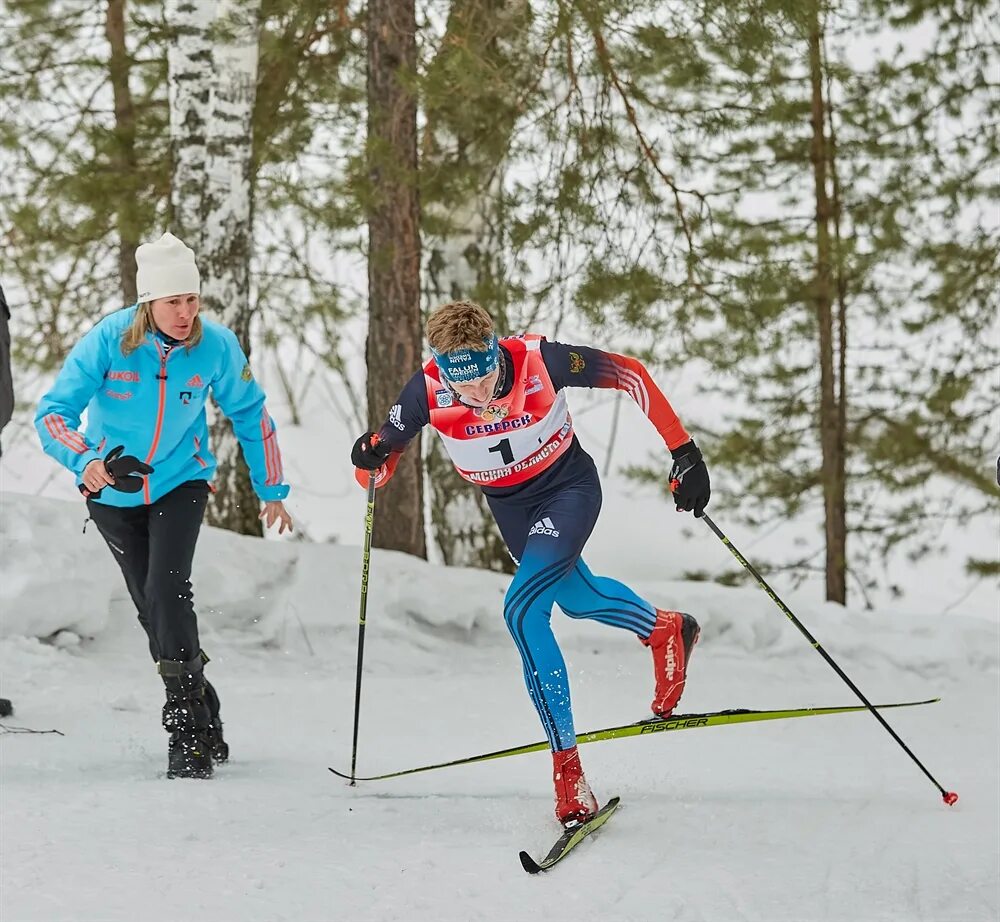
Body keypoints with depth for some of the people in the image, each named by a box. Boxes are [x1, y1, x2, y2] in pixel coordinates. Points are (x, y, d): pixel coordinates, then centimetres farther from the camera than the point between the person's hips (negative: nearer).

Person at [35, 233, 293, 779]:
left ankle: (188, 731, -18)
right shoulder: (109, 340, -22)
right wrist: (85, 459, -42)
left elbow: (249, 413, 1)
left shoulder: (216, 346, -17)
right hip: (114, 492, 1)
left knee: (166, 592, -21)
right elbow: (53, 412, -22)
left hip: (180, 483, -1)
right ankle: (203, 719, 24)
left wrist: (271, 489, 8)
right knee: (153, 610, 6)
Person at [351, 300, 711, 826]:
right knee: (579, 598, 24)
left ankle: (567, 765, -16)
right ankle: (665, 630, 57)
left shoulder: (538, 360, -33)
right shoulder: (428, 390, -27)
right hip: (510, 509, 5)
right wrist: (371, 459, -40)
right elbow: (379, 468, -16)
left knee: (522, 611, -22)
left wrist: (683, 452, -20)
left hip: (569, 489, -4)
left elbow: (629, 373, -19)